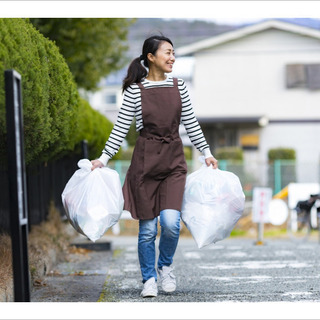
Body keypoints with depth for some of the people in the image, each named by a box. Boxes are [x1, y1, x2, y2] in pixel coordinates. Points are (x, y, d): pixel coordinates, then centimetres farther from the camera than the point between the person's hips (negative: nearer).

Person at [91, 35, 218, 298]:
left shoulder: (179, 86, 7)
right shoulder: (135, 90, -2)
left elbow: (191, 124, 13)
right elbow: (121, 127, 1)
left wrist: (207, 153, 13)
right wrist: (104, 158, -4)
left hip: (174, 160, 2)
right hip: (146, 160, -2)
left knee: (171, 221, -13)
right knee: (148, 227, 1)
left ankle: (165, 266, 15)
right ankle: (149, 279, 17)